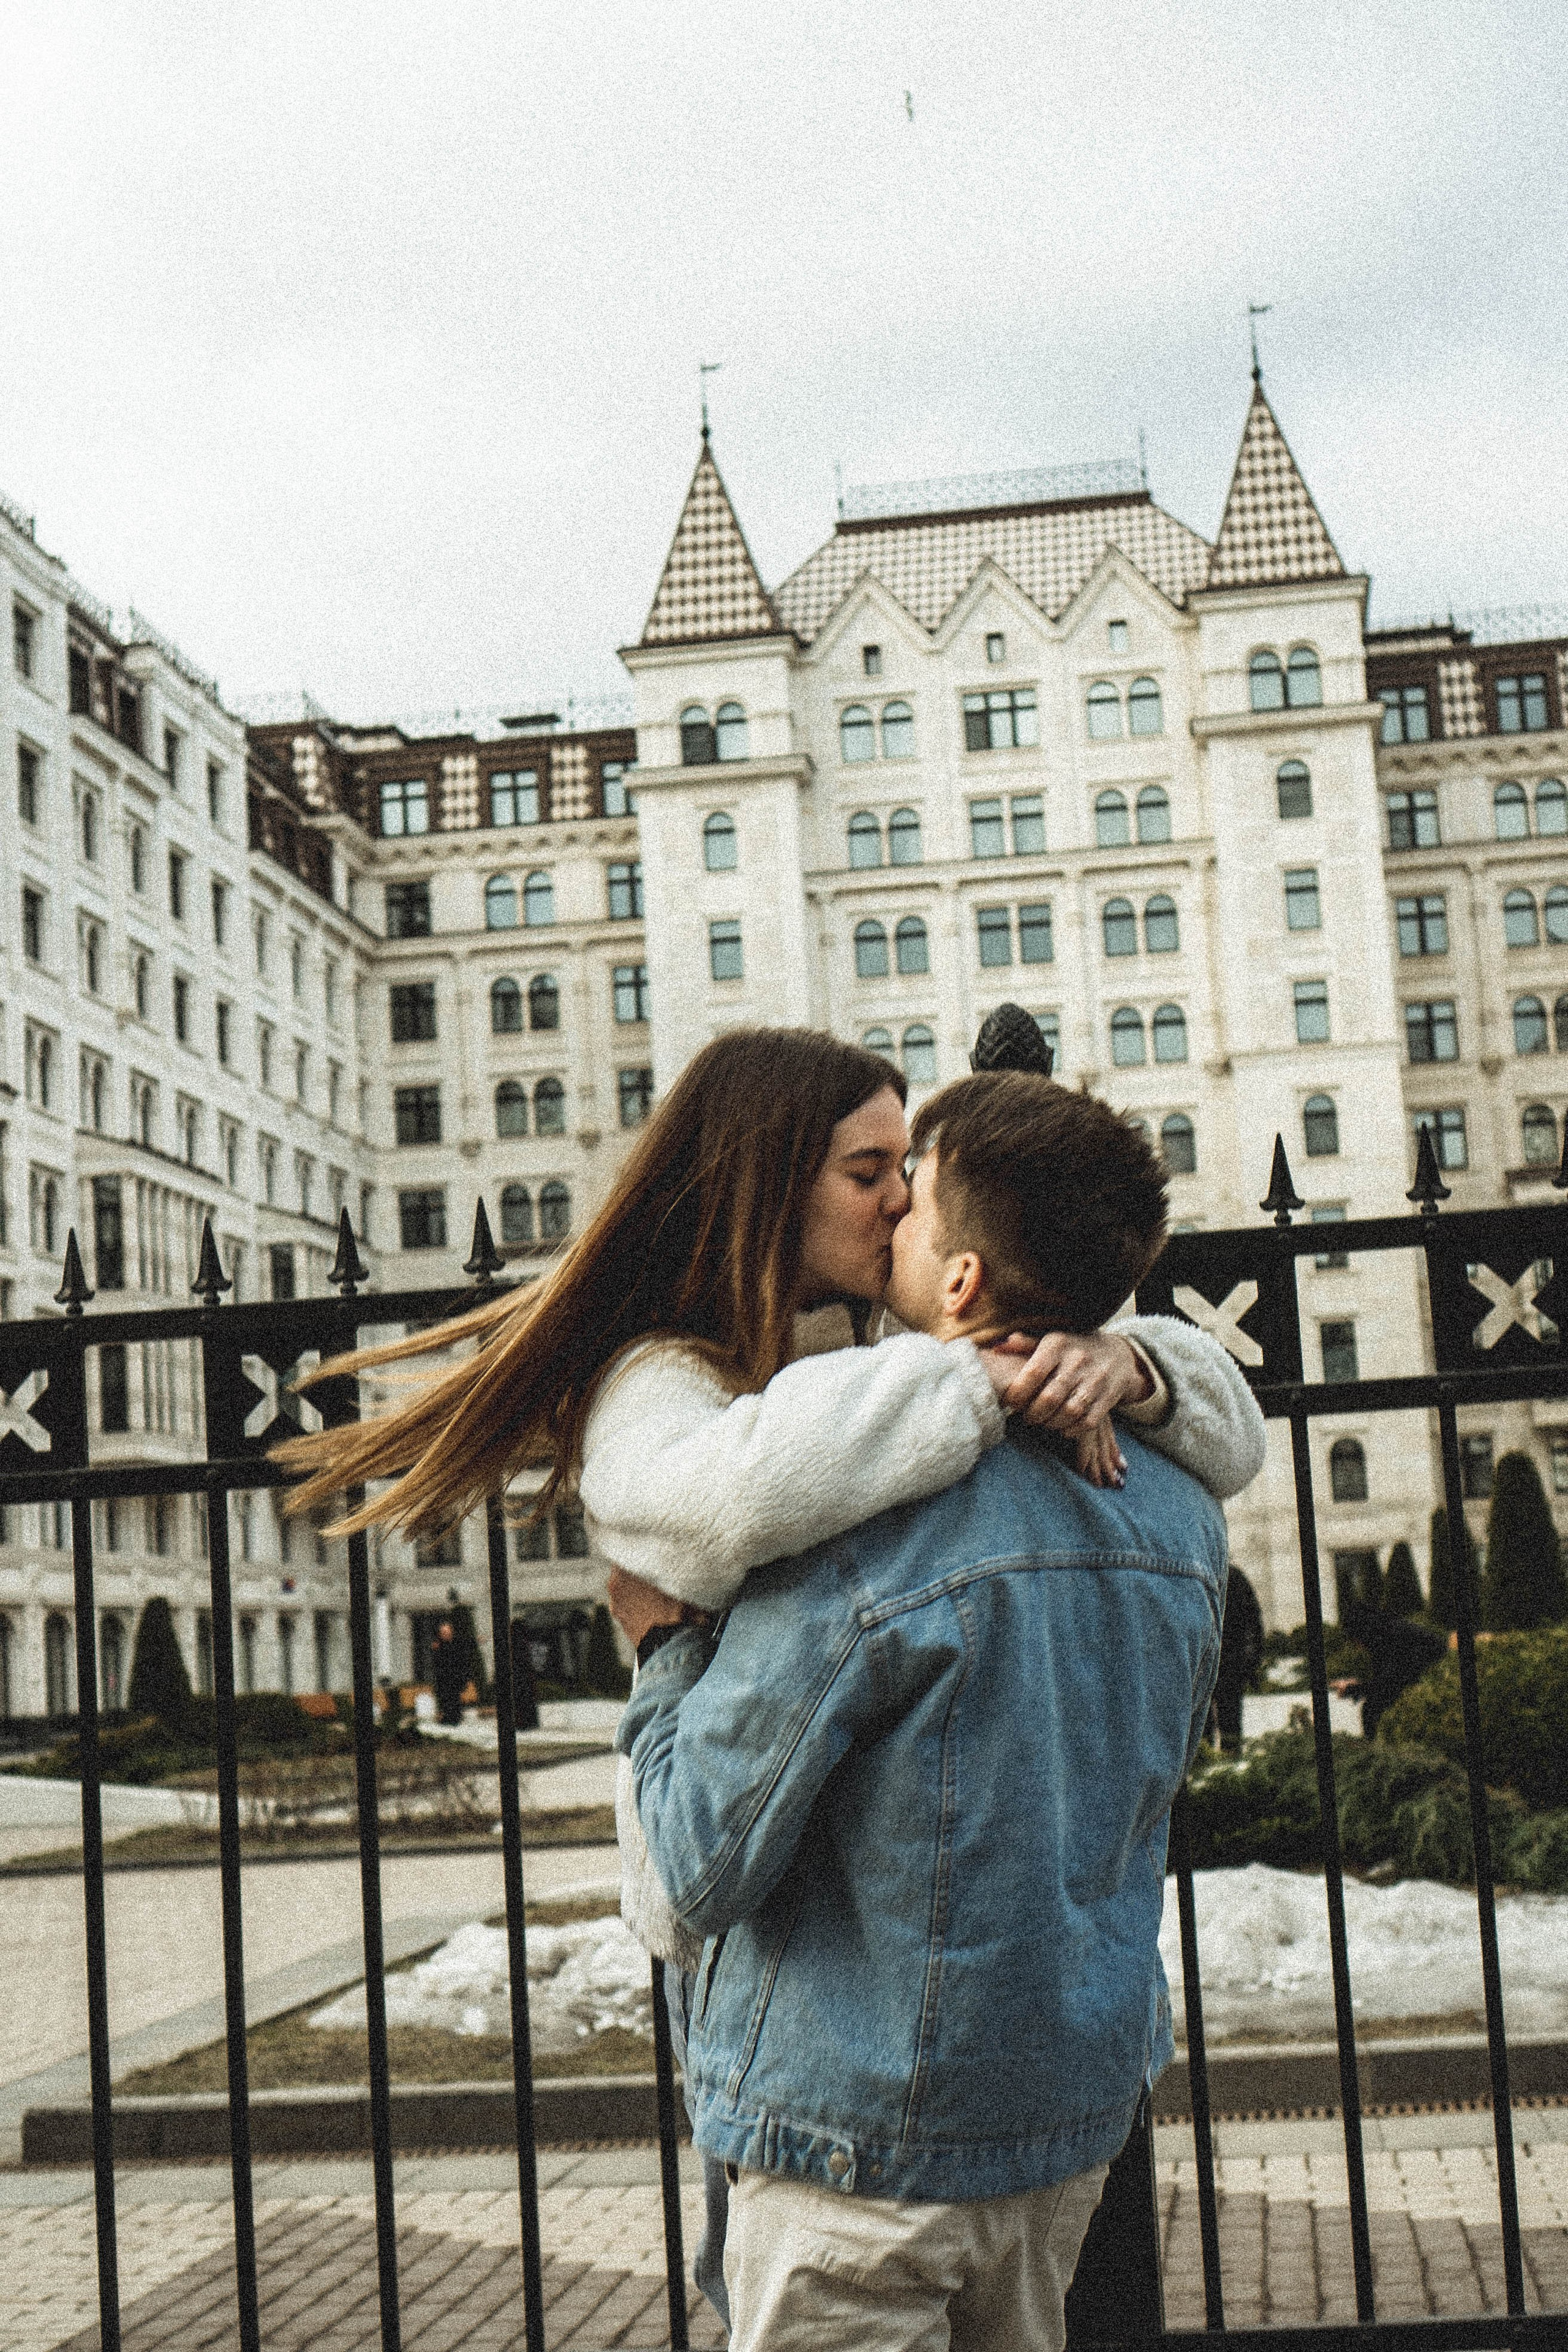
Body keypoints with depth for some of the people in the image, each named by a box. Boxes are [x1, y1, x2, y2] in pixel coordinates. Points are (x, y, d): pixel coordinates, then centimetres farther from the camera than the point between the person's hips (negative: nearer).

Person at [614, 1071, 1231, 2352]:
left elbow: (709, 1865, -18)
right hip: (1083, 2114, 7)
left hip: (865, 2139, -7)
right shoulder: (1182, 1518, 0)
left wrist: (665, 1649, -3)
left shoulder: (870, 1533, -23)